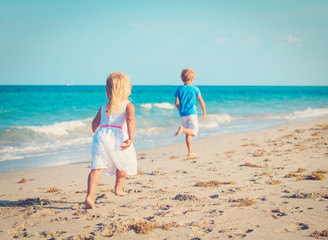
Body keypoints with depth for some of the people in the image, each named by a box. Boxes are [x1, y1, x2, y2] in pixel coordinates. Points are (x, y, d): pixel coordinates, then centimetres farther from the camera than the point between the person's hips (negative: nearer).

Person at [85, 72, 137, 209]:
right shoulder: (128, 105, 10)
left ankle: (90, 195, -26)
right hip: (118, 135, -3)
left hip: (101, 135, 3)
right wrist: (131, 138, -22)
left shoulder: (104, 105, 25)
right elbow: (130, 119, -10)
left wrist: (97, 133, 50)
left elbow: (95, 123, 28)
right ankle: (118, 188, 37)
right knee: (123, 163, 24)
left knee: (97, 167, -9)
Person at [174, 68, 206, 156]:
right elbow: (201, 101, 0)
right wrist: (204, 113, 8)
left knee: (188, 133, 13)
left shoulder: (179, 89, 3)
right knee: (193, 132, -3)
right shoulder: (195, 89, -1)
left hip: (183, 114, 4)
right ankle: (182, 129, -32)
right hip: (192, 113, -4)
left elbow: (176, 102, -4)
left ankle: (190, 151, 13)